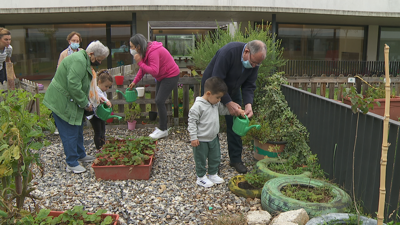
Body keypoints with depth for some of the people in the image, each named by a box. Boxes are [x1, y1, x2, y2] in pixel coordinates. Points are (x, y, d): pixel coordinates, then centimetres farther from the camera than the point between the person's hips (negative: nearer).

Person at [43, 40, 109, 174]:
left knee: (77, 129, 20)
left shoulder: (84, 61, 12)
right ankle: (72, 164, 8)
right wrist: (86, 104, -21)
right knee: (70, 133, -3)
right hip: (62, 102, -11)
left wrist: (87, 100, 13)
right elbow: (73, 86, -30)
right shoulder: (79, 61, -23)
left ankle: (81, 155, 36)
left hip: (69, 102, 11)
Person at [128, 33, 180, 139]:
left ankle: (163, 130, -3)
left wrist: (140, 62, -29)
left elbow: (154, 71, -35)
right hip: (162, 77, 10)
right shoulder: (145, 51, 3)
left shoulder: (153, 52, -28)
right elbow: (143, 68, 11)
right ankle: (163, 126, 25)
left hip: (170, 76, -10)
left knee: (159, 101, -14)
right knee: (159, 101, 12)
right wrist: (135, 81, 5)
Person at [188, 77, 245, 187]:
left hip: (213, 138, 8)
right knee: (201, 159, 8)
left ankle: (213, 174, 38)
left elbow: (224, 110, 18)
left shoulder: (216, 104, 1)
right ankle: (201, 177, 27)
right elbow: (192, 121, -19)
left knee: (215, 157, 19)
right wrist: (193, 137, -20)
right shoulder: (198, 106, -23)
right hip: (201, 140, -8)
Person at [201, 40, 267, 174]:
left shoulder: (254, 61, -13)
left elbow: (249, 85, -7)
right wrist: (228, 103, -35)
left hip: (233, 91, 6)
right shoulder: (228, 52, -34)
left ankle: (236, 159, 17)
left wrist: (248, 104, -24)